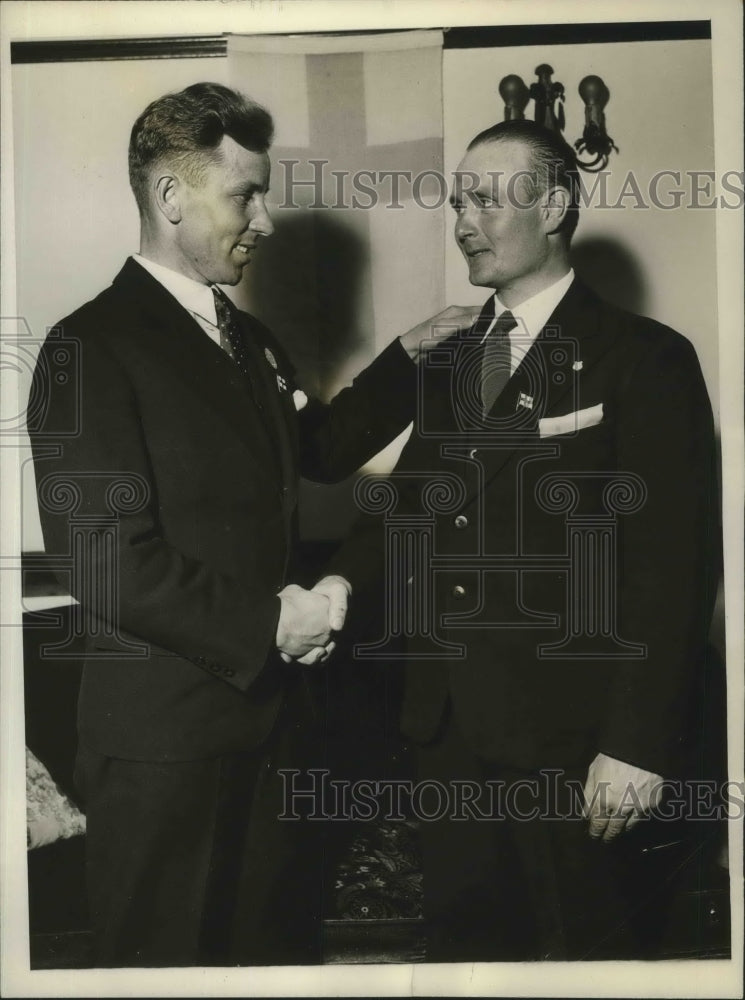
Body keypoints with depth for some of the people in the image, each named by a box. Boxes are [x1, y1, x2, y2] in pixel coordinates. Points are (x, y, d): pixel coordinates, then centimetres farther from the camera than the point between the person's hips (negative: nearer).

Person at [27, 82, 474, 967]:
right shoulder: (92, 347, -14)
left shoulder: (247, 339, 13)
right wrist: (269, 625, -17)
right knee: (169, 955, 10)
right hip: (164, 737, -7)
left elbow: (319, 446, 25)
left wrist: (408, 356, 16)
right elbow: (106, 563, -21)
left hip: (269, 714, 8)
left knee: (281, 938, 19)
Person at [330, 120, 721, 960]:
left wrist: (638, 744, -16)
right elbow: (408, 499, 10)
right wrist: (341, 581, -11)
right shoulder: (450, 360, 13)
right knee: (462, 934, 17)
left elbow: (674, 566, -12)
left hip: (568, 734, -5)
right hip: (450, 724, 6)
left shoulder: (644, 359, -7)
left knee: (585, 946, 10)